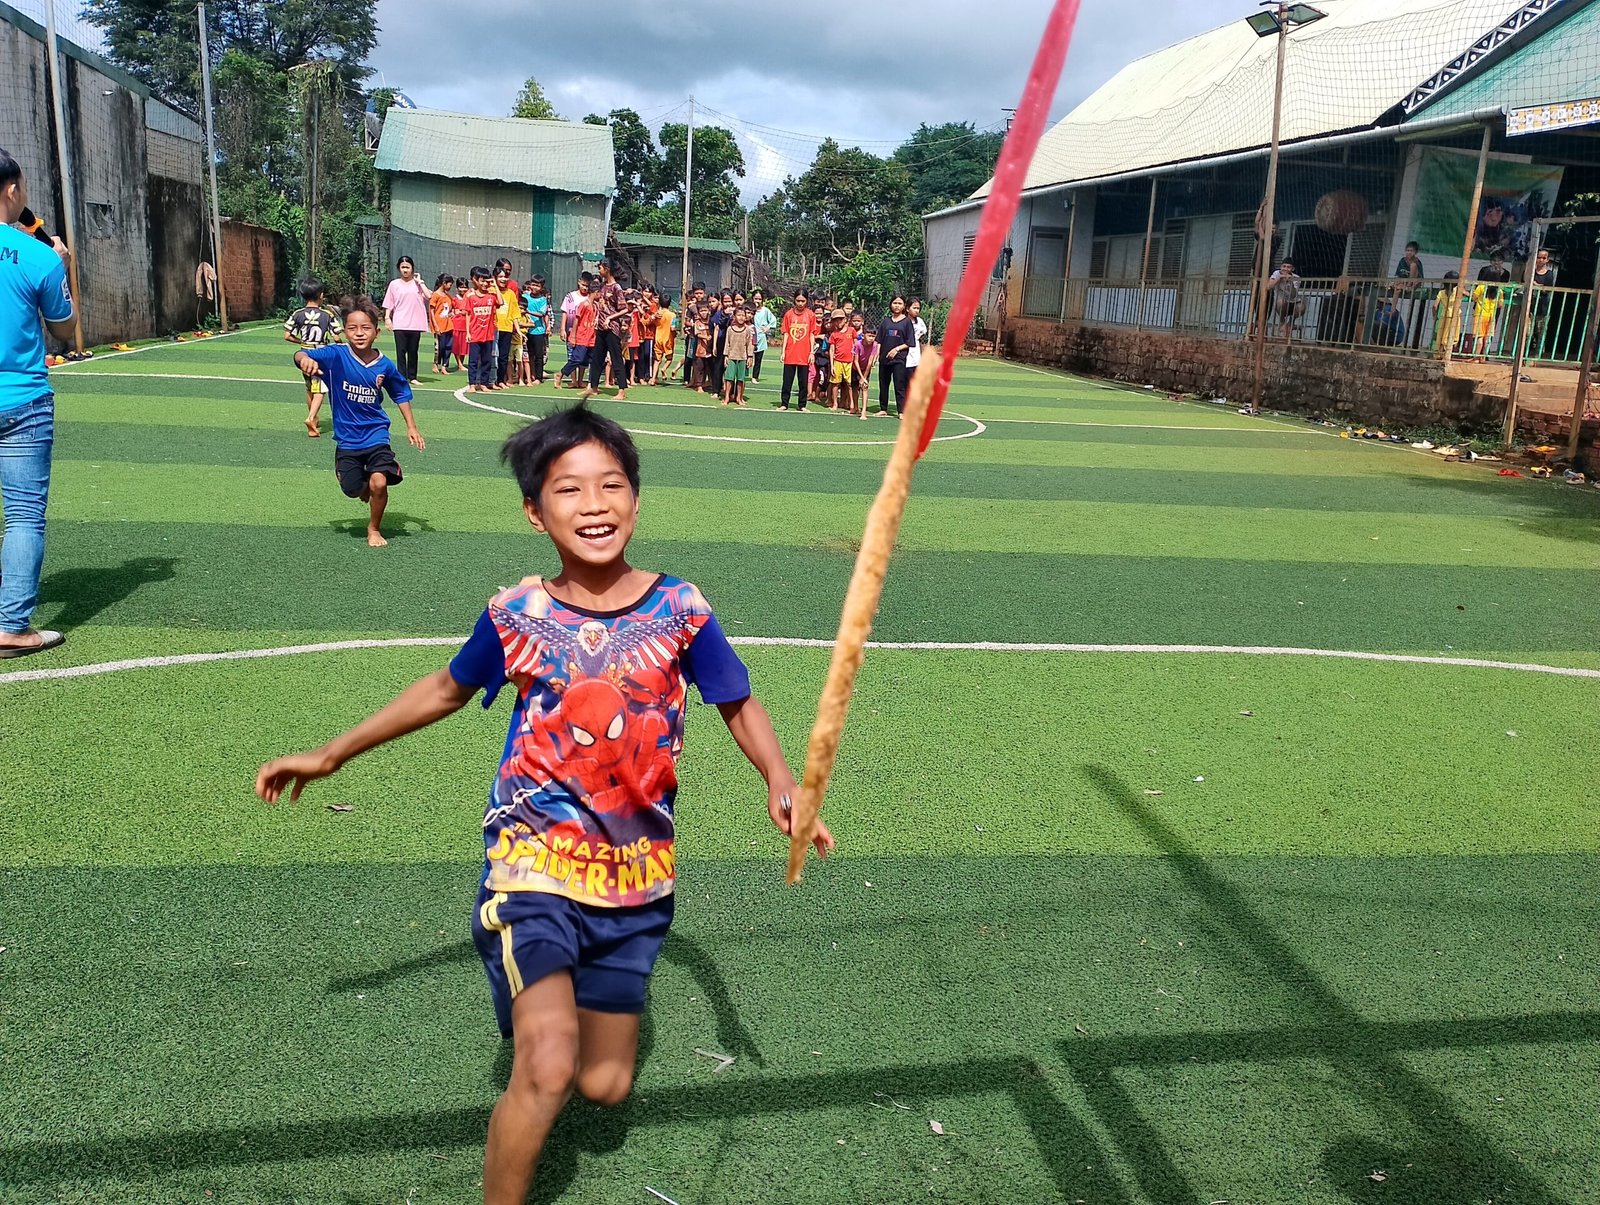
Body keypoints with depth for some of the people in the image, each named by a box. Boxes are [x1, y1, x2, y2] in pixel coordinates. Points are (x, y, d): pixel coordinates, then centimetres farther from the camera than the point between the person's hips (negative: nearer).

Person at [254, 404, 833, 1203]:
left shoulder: (680, 611, -9)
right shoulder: (515, 615, -9)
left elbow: (739, 706, 3)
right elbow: (444, 692, 9)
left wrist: (781, 785, -15)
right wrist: (330, 755, 14)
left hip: (636, 881, 2)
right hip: (533, 866, -2)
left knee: (605, 1086, 14)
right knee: (547, 1070, -20)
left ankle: (549, 998, 47)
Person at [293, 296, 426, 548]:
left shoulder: (385, 365, -8)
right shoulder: (336, 355, -14)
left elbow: (401, 393, 9)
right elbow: (301, 355, -28)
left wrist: (411, 427, 7)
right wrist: (304, 358, -52)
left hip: (376, 436, 0)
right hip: (346, 440, 0)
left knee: (378, 484, -18)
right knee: (352, 490, 6)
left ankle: (374, 528, 10)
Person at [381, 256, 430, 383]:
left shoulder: (417, 283, 9)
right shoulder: (394, 284, 8)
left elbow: (428, 296, -8)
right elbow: (389, 304, 8)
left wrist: (420, 281, -4)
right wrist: (387, 317, -3)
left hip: (415, 324, 1)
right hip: (399, 324, -1)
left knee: (413, 351, 6)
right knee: (401, 351, -3)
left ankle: (412, 377, 15)